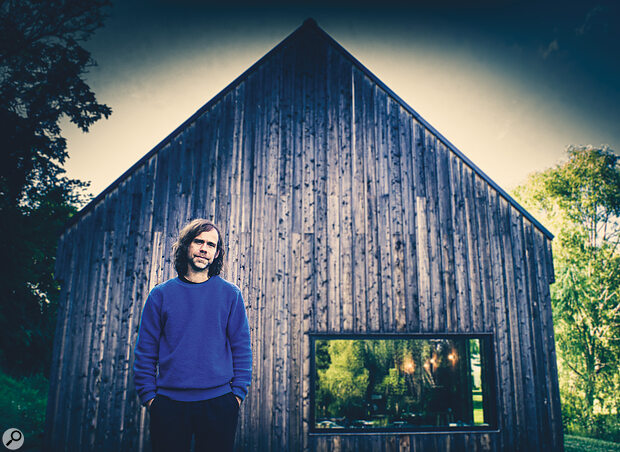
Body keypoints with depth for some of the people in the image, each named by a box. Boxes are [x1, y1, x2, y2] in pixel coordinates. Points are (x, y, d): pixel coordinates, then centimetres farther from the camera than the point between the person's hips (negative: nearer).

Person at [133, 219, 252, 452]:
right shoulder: (161, 294, 5)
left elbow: (241, 347, 3)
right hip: (168, 403, 1)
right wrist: (148, 394, 0)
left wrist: (238, 392, -3)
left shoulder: (230, 294, 3)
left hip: (218, 403, 0)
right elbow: (145, 350, 6)